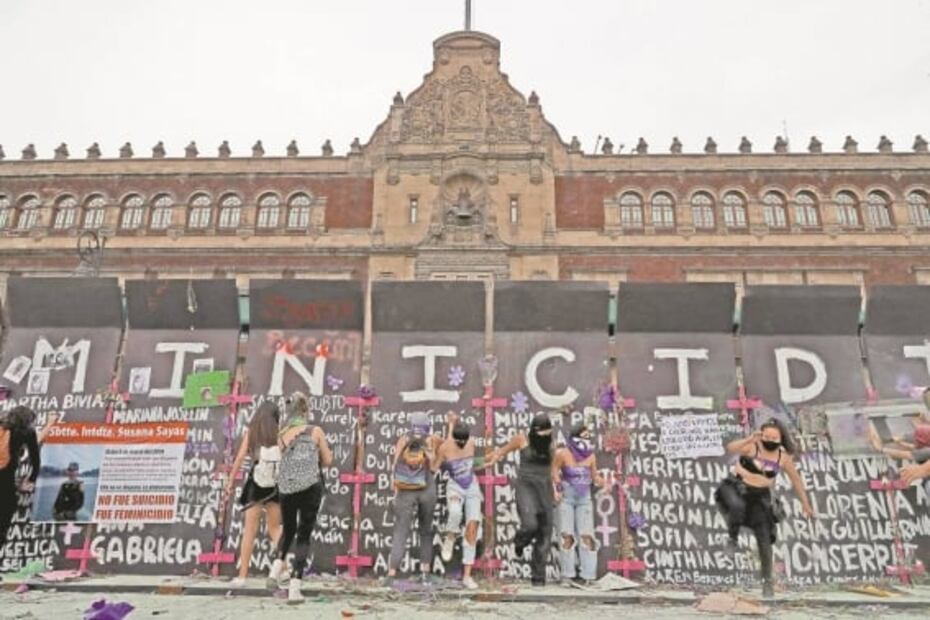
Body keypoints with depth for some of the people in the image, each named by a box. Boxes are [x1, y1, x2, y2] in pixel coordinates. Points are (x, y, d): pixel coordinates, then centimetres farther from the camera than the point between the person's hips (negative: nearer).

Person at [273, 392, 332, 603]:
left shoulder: (282, 436, 6)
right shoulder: (316, 431, 0)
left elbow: (284, 460, 7)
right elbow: (327, 461, 6)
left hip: (286, 487, 3)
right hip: (310, 486, -2)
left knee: (288, 529, 26)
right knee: (304, 535, 3)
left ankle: (278, 565, 8)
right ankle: (294, 586, -4)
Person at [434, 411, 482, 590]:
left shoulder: (472, 443, -8)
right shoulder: (444, 448, -16)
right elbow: (436, 469, -3)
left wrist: (453, 424, 21)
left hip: (472, 488, 3)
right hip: (454, 487, -3)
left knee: (472, 526, -10)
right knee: (455, 512, -37)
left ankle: (467, 575, -5)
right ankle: (449, 540, -3)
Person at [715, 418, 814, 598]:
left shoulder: (783, 457, -5)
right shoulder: (751, 447, -16)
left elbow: (796, 480, 7)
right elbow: (730, 448, -35)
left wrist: (806, 505, 12)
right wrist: (749, 439, -48)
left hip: (760, 497, 3)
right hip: (738, 489, -2)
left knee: (764, 539, 0)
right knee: (737, 506, -38)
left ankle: (767, 581, 16)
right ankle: (733, 537, -8)